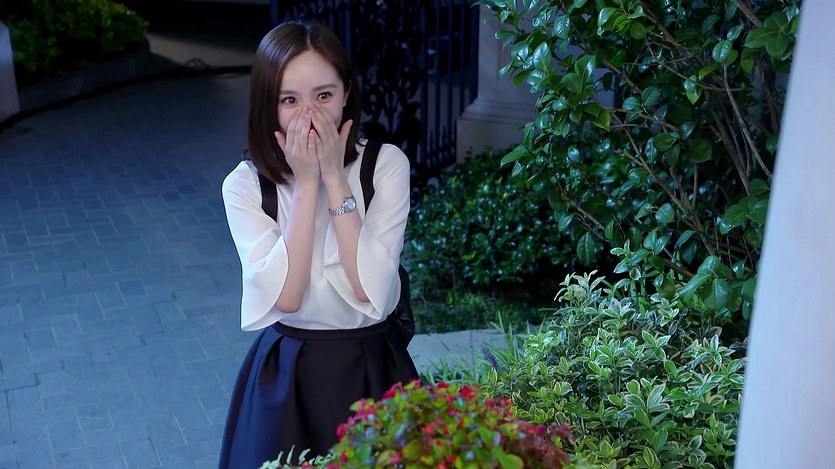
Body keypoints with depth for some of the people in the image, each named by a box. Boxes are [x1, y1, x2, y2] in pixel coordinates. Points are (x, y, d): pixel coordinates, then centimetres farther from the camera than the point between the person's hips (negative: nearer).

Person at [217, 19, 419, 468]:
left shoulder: (386, 165, -9)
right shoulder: (245, 185, -8)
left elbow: (370, 289, -19)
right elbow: (285, 296, -20)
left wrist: (334, 178, -20)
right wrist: (306, 182, -21)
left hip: (372, 366, 0)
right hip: (287, 371, 0)